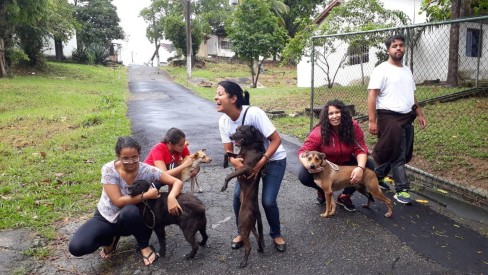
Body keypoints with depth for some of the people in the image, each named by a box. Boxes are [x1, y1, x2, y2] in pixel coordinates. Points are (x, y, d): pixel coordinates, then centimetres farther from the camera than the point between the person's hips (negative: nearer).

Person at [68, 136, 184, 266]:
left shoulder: (147, 171, -20)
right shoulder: (109, 169, -22)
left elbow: (177, 182, -20)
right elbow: (118, 201, -25)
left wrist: (171, 197, -41)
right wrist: (146, 195, -32)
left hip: (129, 219, 0)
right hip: (105, 217, 0)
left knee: (130, 211, -38)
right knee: (76, 247, -23)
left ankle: (144, 246, -8)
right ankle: (110, 239, 9)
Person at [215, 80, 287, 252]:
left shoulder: (254, 113, -31)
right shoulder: (223, 121, -13)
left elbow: (276, 139, -26)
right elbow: (228, 150, -8)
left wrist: (261, 163, -33)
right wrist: (234, 161, -32)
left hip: (274, 160, -5)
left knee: (268, 201, -11)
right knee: (238, 195, -7)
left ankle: (276, 234, 19)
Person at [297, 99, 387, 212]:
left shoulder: (353, 126, -18)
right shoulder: (319, 131, -25)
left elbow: (360, 149, -18)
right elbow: (303, 151, -26)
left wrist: (360, 168, -38)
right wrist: (309, 166, -48)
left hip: (346, 163, 3)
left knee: (369, 166, -22)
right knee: (304, 175, -30)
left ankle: (345, 196, -3)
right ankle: (323, 190, 7)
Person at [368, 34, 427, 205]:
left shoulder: (407, 70, 17)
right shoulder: (381, 70, -7)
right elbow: (372, 96, -14)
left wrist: (420, 114, 17)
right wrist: (372, 121, -20)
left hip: (407, 118, 8)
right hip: (389, 117, -8)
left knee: (403, 155, 12)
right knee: (397, 155, -5)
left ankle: (377, 177, 28)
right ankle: (402, 189, 6)